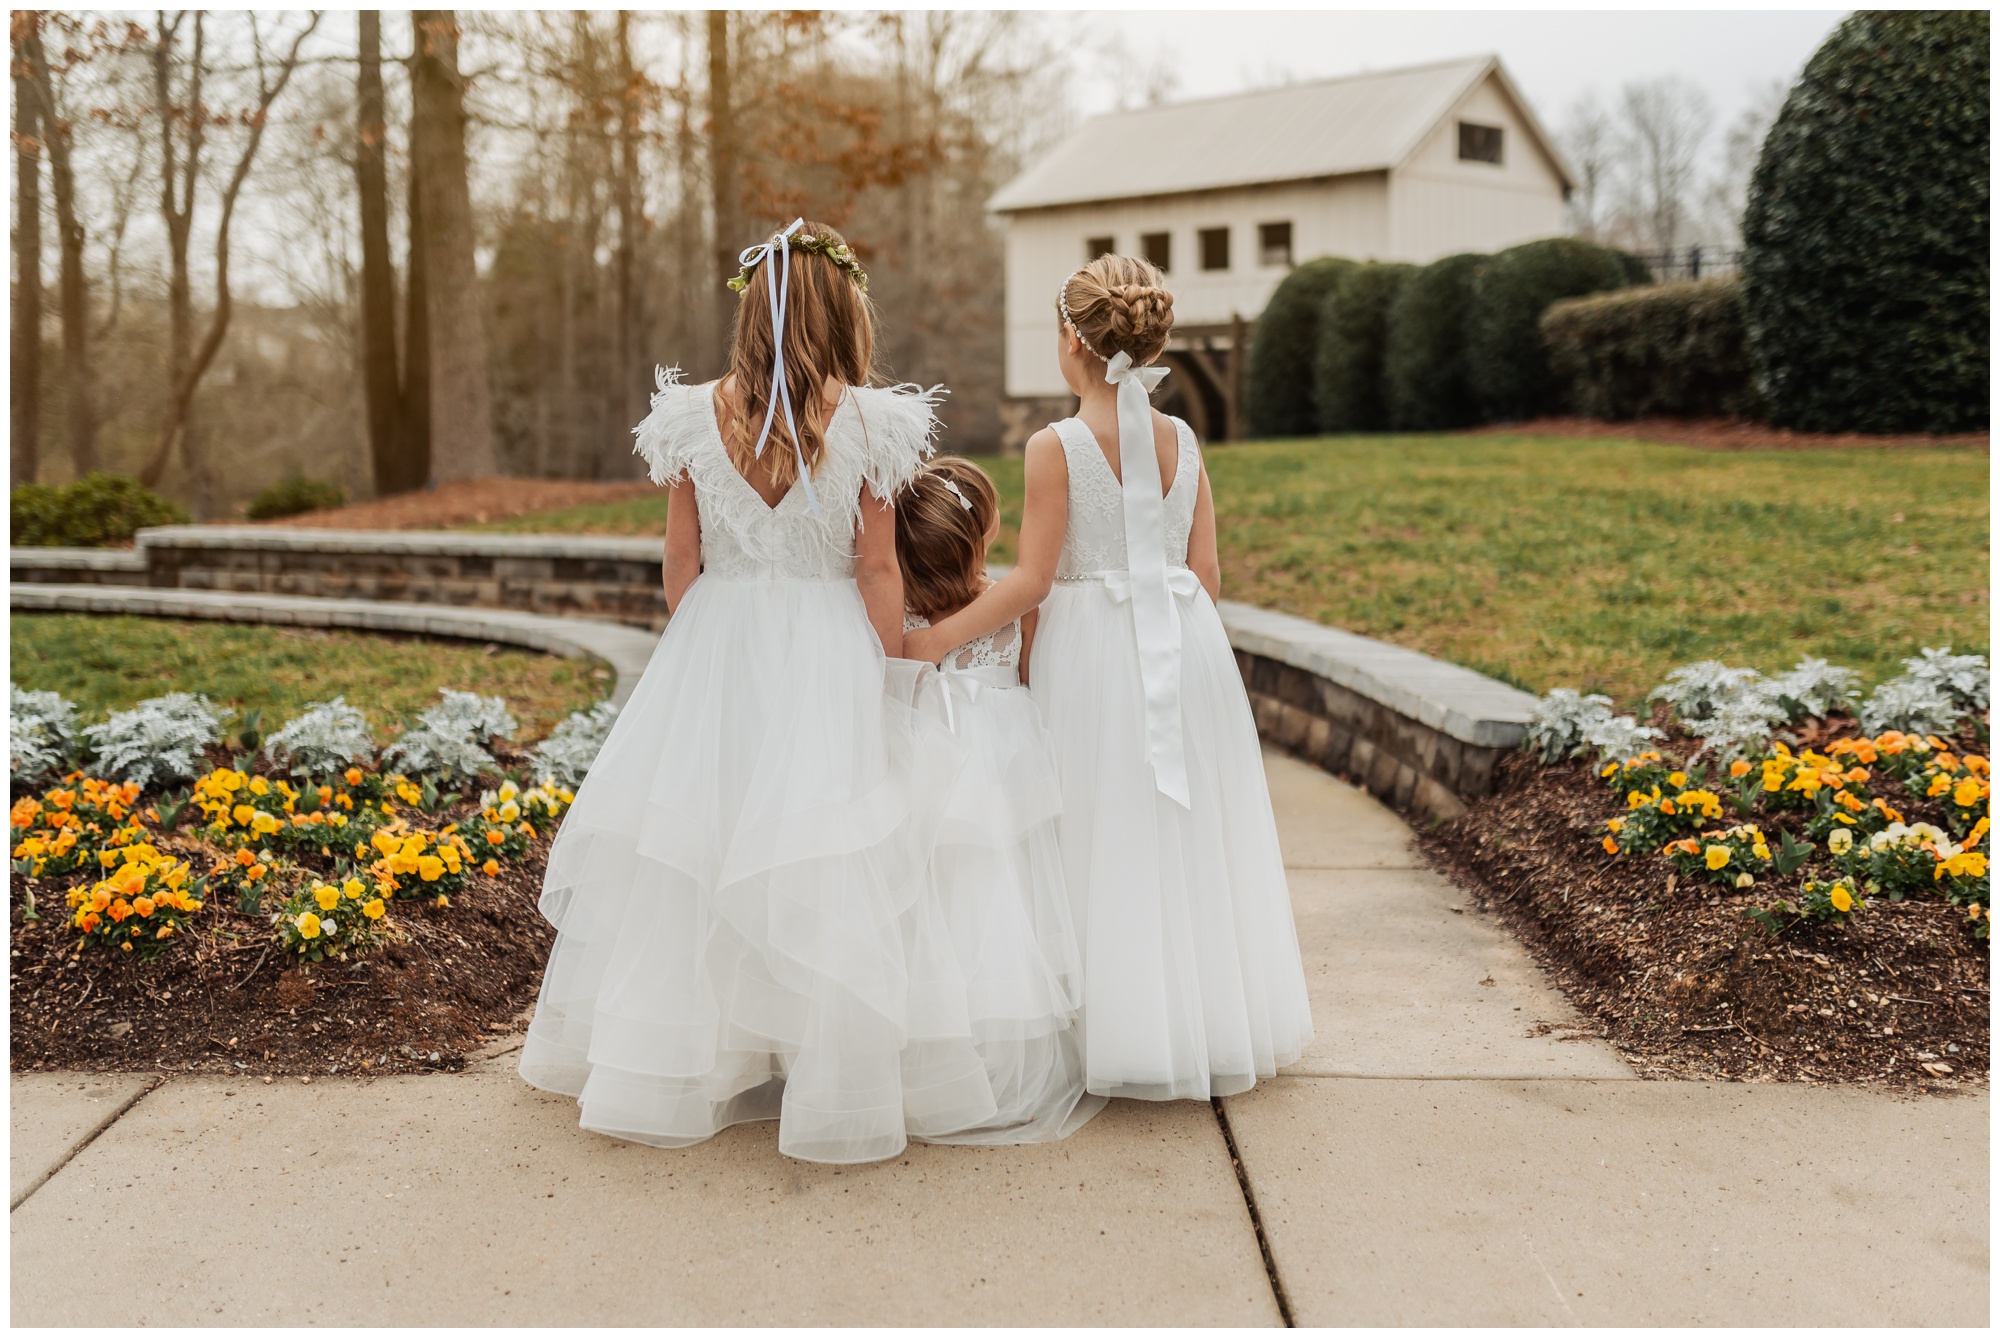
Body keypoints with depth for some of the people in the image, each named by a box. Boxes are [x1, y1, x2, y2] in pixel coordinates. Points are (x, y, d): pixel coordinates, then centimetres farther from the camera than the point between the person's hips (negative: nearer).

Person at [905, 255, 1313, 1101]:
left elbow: (1030, 581, -14)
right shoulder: (1182, 442, 3)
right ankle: (1208, 1025, 24)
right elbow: (1206, 573, 5)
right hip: (1186, 649, 5)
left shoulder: (1056, 446, -11)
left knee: (1106, 839, 5)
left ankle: (1121, 1035, 11)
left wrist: (930, 641, -9)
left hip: (1091, 650, -4)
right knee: (1187, 838, 14)